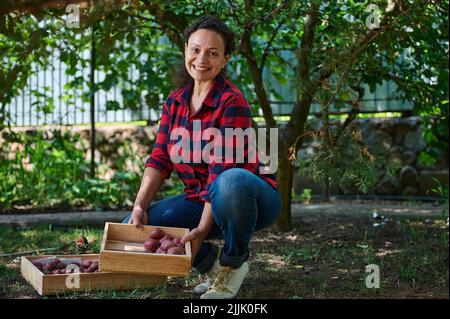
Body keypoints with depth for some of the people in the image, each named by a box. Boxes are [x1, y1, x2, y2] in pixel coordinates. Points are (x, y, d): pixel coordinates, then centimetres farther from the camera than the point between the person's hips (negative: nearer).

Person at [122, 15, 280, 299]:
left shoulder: (232, 102, -18)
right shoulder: (175, 102, 3)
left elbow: (222, 171, -24)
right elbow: (159, 159, -2)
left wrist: (202, 229, -28)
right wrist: (139, 207, -16)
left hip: (251, 197, -6)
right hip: (200, 199, 6)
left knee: (231, 181, -41)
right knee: (134, 228, -12)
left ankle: (234, 262, -12)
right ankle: (209, 262, 9)